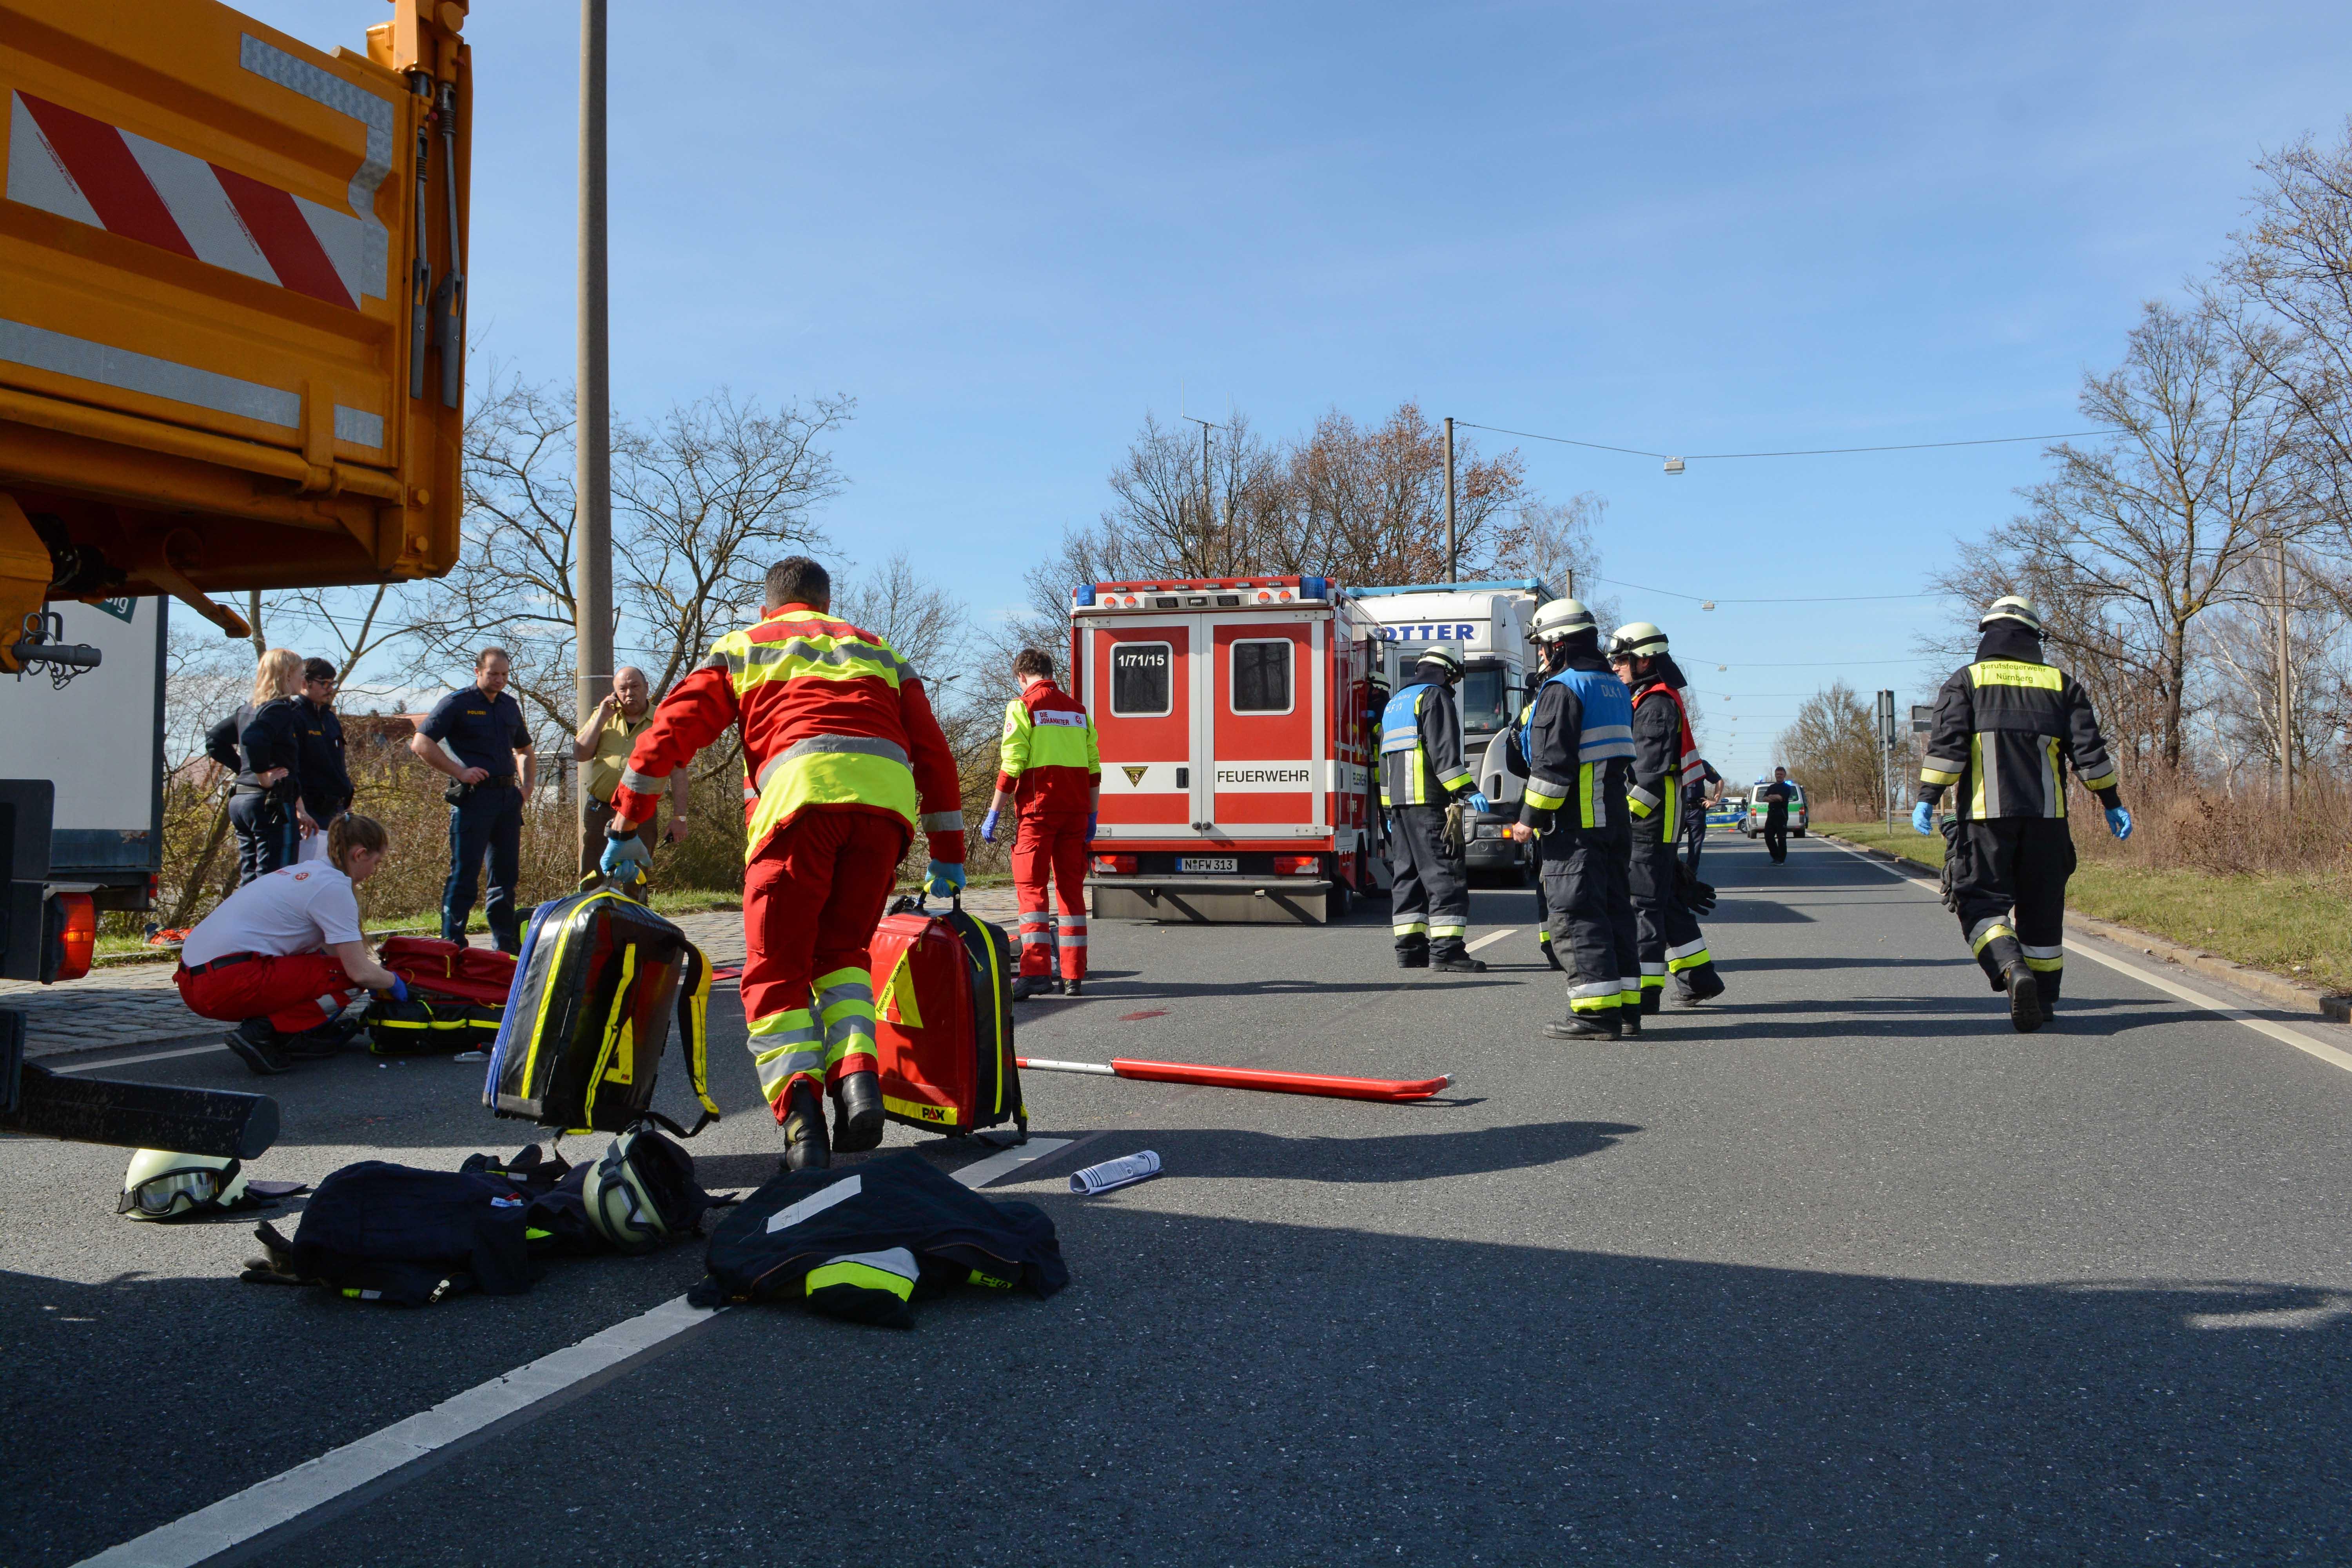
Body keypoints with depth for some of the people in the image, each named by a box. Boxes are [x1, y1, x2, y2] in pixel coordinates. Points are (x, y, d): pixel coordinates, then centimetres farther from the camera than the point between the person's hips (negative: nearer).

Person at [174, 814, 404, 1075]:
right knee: (349, 978, -3)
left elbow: (334, 950, 33)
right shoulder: (334, 887, -7)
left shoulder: (304, 872, 20)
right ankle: (262, 1034, -10)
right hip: (228, 985, -10)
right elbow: (360, 972, -9)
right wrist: (394, 982, 10)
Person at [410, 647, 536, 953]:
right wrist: (459, 772, -14)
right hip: (473, 797, -6)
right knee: (465, 874, -5)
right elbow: (421, 743, -11)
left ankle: (508, 945, 16)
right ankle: (452, 945, -1)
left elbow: (524, 750, 30)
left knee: (506, 872, 10)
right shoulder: (457, 703, -3)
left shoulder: (510, 705, 16)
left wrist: (528, 784, 15)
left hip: (508, 797, 6)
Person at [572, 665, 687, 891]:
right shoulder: (603, 715, 14)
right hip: (599, 812, 3)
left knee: (635, 887, 2)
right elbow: (579, 755, 4)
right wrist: (602, 717, -3)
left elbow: (678, 772, -1)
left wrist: (679, 817, -8)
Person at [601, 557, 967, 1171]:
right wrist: (948, 855, 30)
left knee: (776, 966, 5)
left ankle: (799, 1110, -15)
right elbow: (933, 752, 28)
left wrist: (626, 827, 22)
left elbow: (670, 731, 17)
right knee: (841, 947, 20)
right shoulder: (875, 650, 33)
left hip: (803, 791, -3)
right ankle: (856, 1072, -4)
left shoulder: (742, 648, 27)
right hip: (888, 795, 3)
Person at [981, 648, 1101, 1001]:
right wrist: (1092, 816, 17)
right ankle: (1073, 975, 10)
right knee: (1071, 889, 9)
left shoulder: (1022, 707, -3)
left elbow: (1011, 767, -9)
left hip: (1038, 808, -5)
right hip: (1075, 810, 5)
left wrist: (993, 814, -4)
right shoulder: (1078, 710, 13)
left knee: (1032, 888, -2)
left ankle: (1036, 971, -13)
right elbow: (1093, 769, 11)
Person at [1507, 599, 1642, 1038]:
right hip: (1613, 818, 9)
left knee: (1576, 913, -7)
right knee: (1613, 908, 12)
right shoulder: (1614, 688, 17)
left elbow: (1553, 763, -18)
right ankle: (1626, 1007, 15)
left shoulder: (1563, 689, -12)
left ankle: (1596, 1011, -10)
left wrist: (1530, 817, -13)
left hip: (1573, 822, -9)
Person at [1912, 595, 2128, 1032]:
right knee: (2042, 906, 12)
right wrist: (2112, 803, 14)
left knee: (1982, 902, -2)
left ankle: (2012, 970, -28)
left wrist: (1927, 798, -8)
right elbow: (2088, 749, 9)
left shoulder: (1966, 680, 7)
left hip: (1985, 814, -2)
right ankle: (2043, 998, 18)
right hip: (2047, 815, 3)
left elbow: (1947, 742, -5)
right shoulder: (2061, 684, 14)